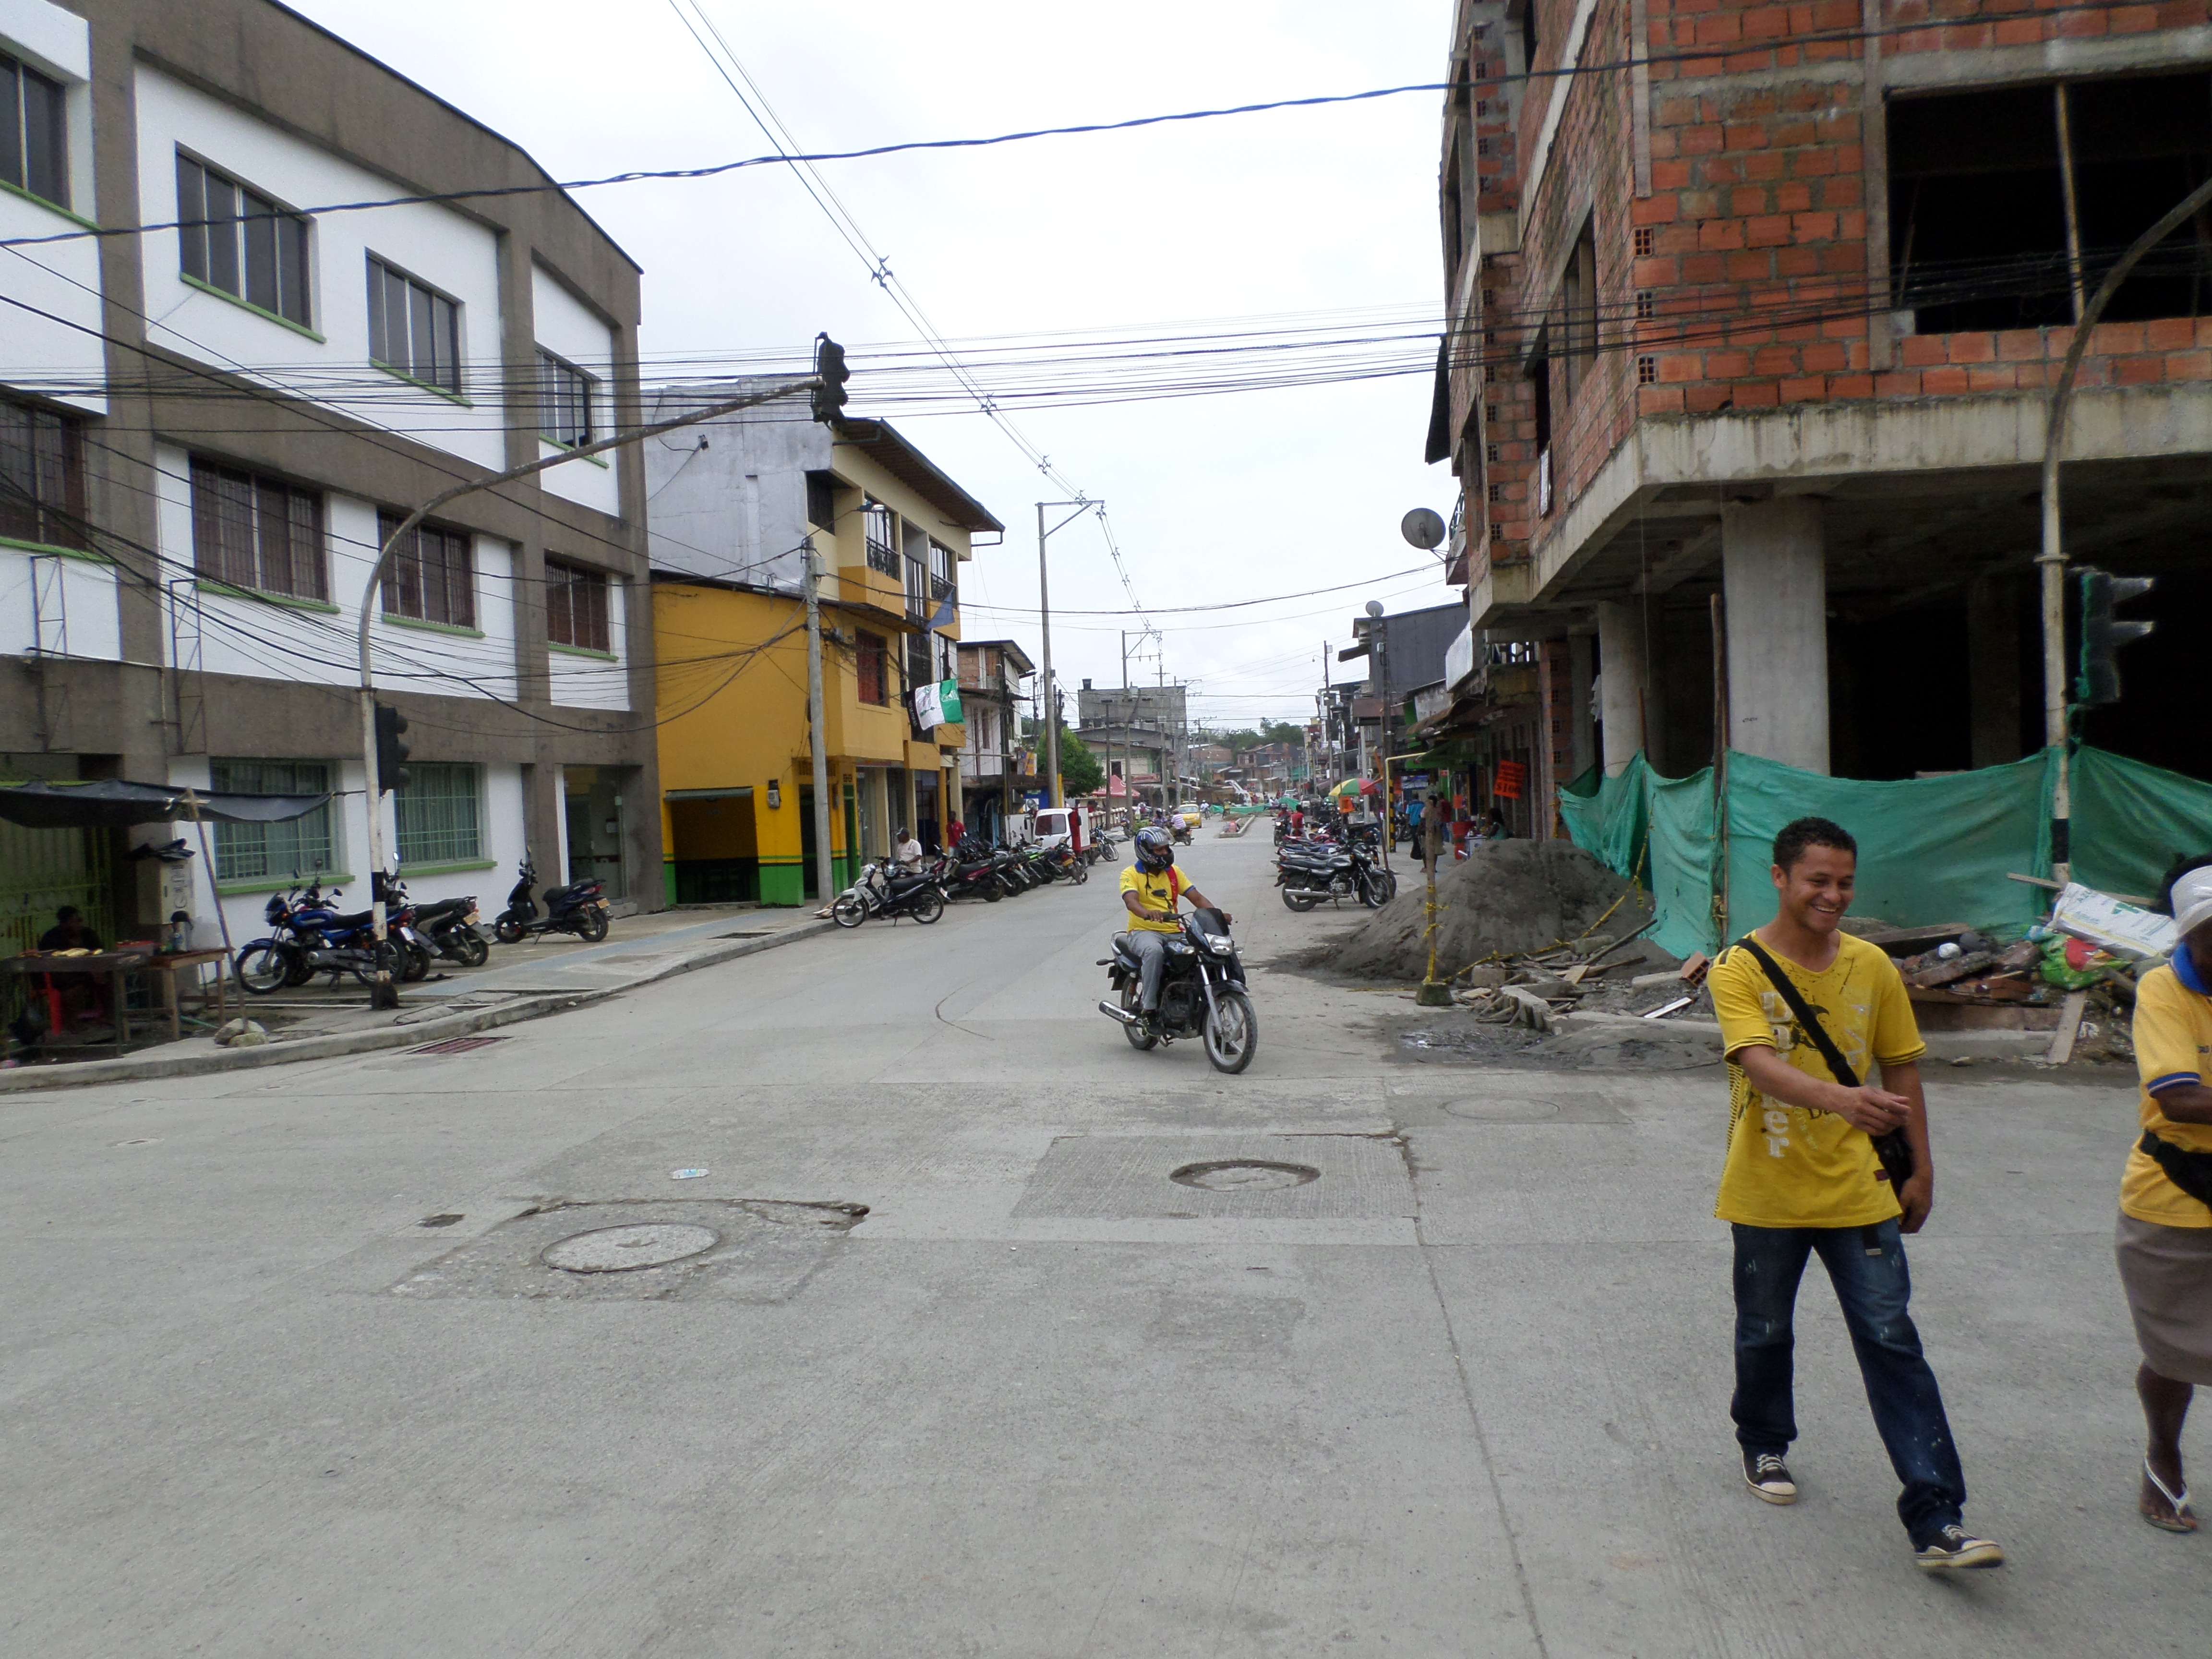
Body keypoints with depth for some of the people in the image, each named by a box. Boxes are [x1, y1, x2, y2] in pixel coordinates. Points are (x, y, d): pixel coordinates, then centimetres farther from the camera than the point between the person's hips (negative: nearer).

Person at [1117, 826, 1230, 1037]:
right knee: (1154, 951, -39)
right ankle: (1148, 1008, -31)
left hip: (1173, 932, 5)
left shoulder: (1173, 872, 16)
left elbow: (1196, 897, 7)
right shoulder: (1131, 874, 0)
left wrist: (1217, 914, -13)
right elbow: (1131, 901, -19)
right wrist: (1148, 913, -42)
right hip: (1143, 931, -5)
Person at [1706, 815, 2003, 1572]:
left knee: (1892, 1343, -2)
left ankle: (1937, 1518, 3)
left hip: (1858, 1191, 2)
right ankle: (1764, 1445, 41)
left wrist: (1919, 1170, 9)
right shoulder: (1739, 968, -12)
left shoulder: (1872, 966, 1)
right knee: (1764, 1333, 16)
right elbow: (1759, 1064, -27)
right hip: (1768, 1194, -2)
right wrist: (1840, 1097, -44)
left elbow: (1902, 1071, 9)